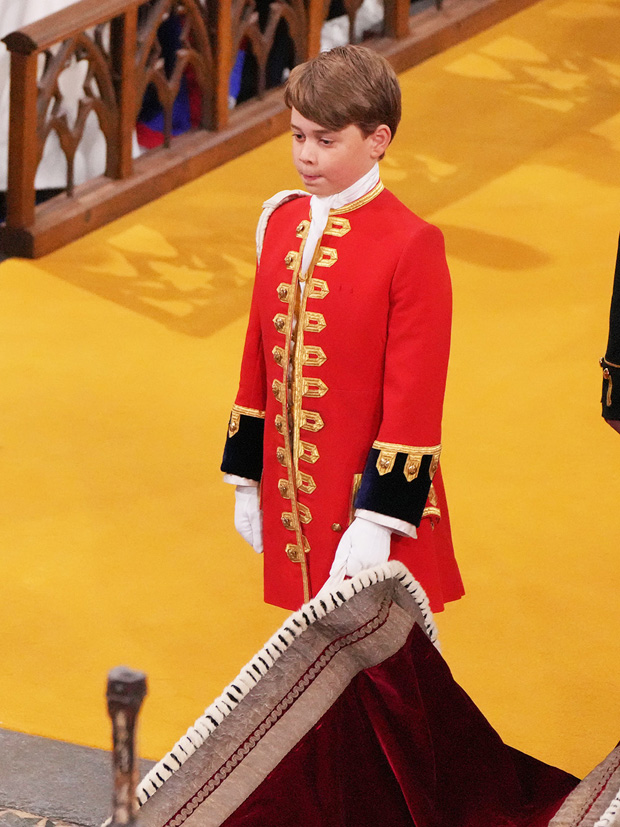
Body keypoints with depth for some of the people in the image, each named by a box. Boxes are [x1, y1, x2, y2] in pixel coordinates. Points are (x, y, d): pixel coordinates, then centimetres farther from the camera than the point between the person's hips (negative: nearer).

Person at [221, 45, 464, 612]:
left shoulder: (413, 245, -15)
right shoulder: (281, 221, 5)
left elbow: (415, 396, -15)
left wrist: (379, 521, -17)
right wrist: (246, 481, 14)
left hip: (368, 491, -6)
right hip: (291, 495, 6)